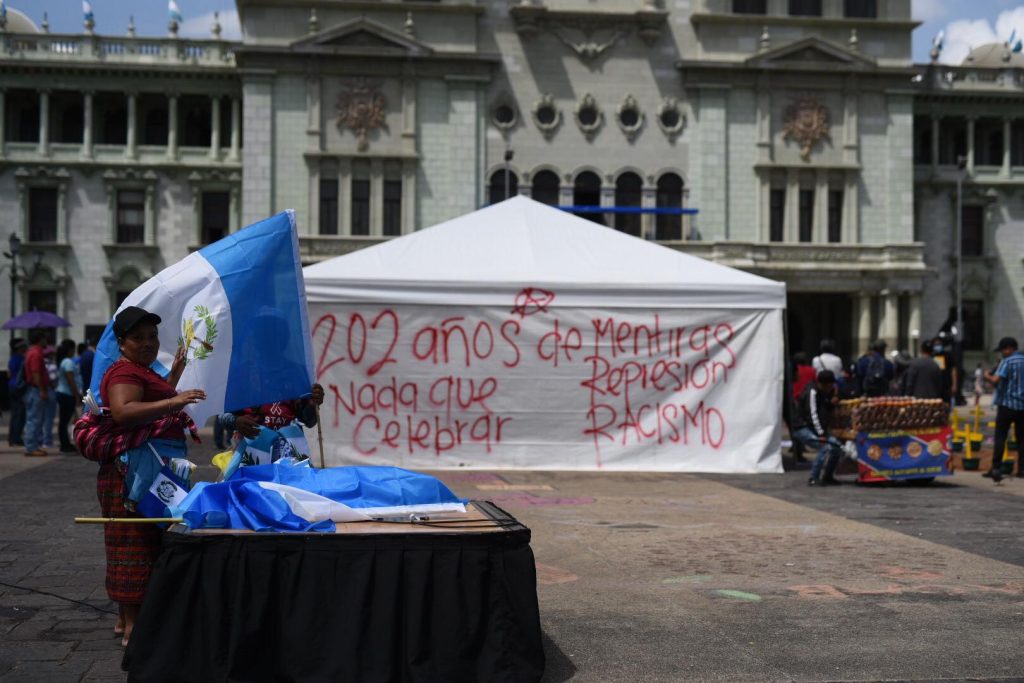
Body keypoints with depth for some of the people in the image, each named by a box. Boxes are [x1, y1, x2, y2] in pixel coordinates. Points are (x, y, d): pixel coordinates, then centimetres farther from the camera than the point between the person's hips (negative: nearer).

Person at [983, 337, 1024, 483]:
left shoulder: (1007, 362, -10)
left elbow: (996, 380, -20)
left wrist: (987, 376, -2)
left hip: (1007, 404, -6)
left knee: (1000, 437, -4)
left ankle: (996, 468, -10)